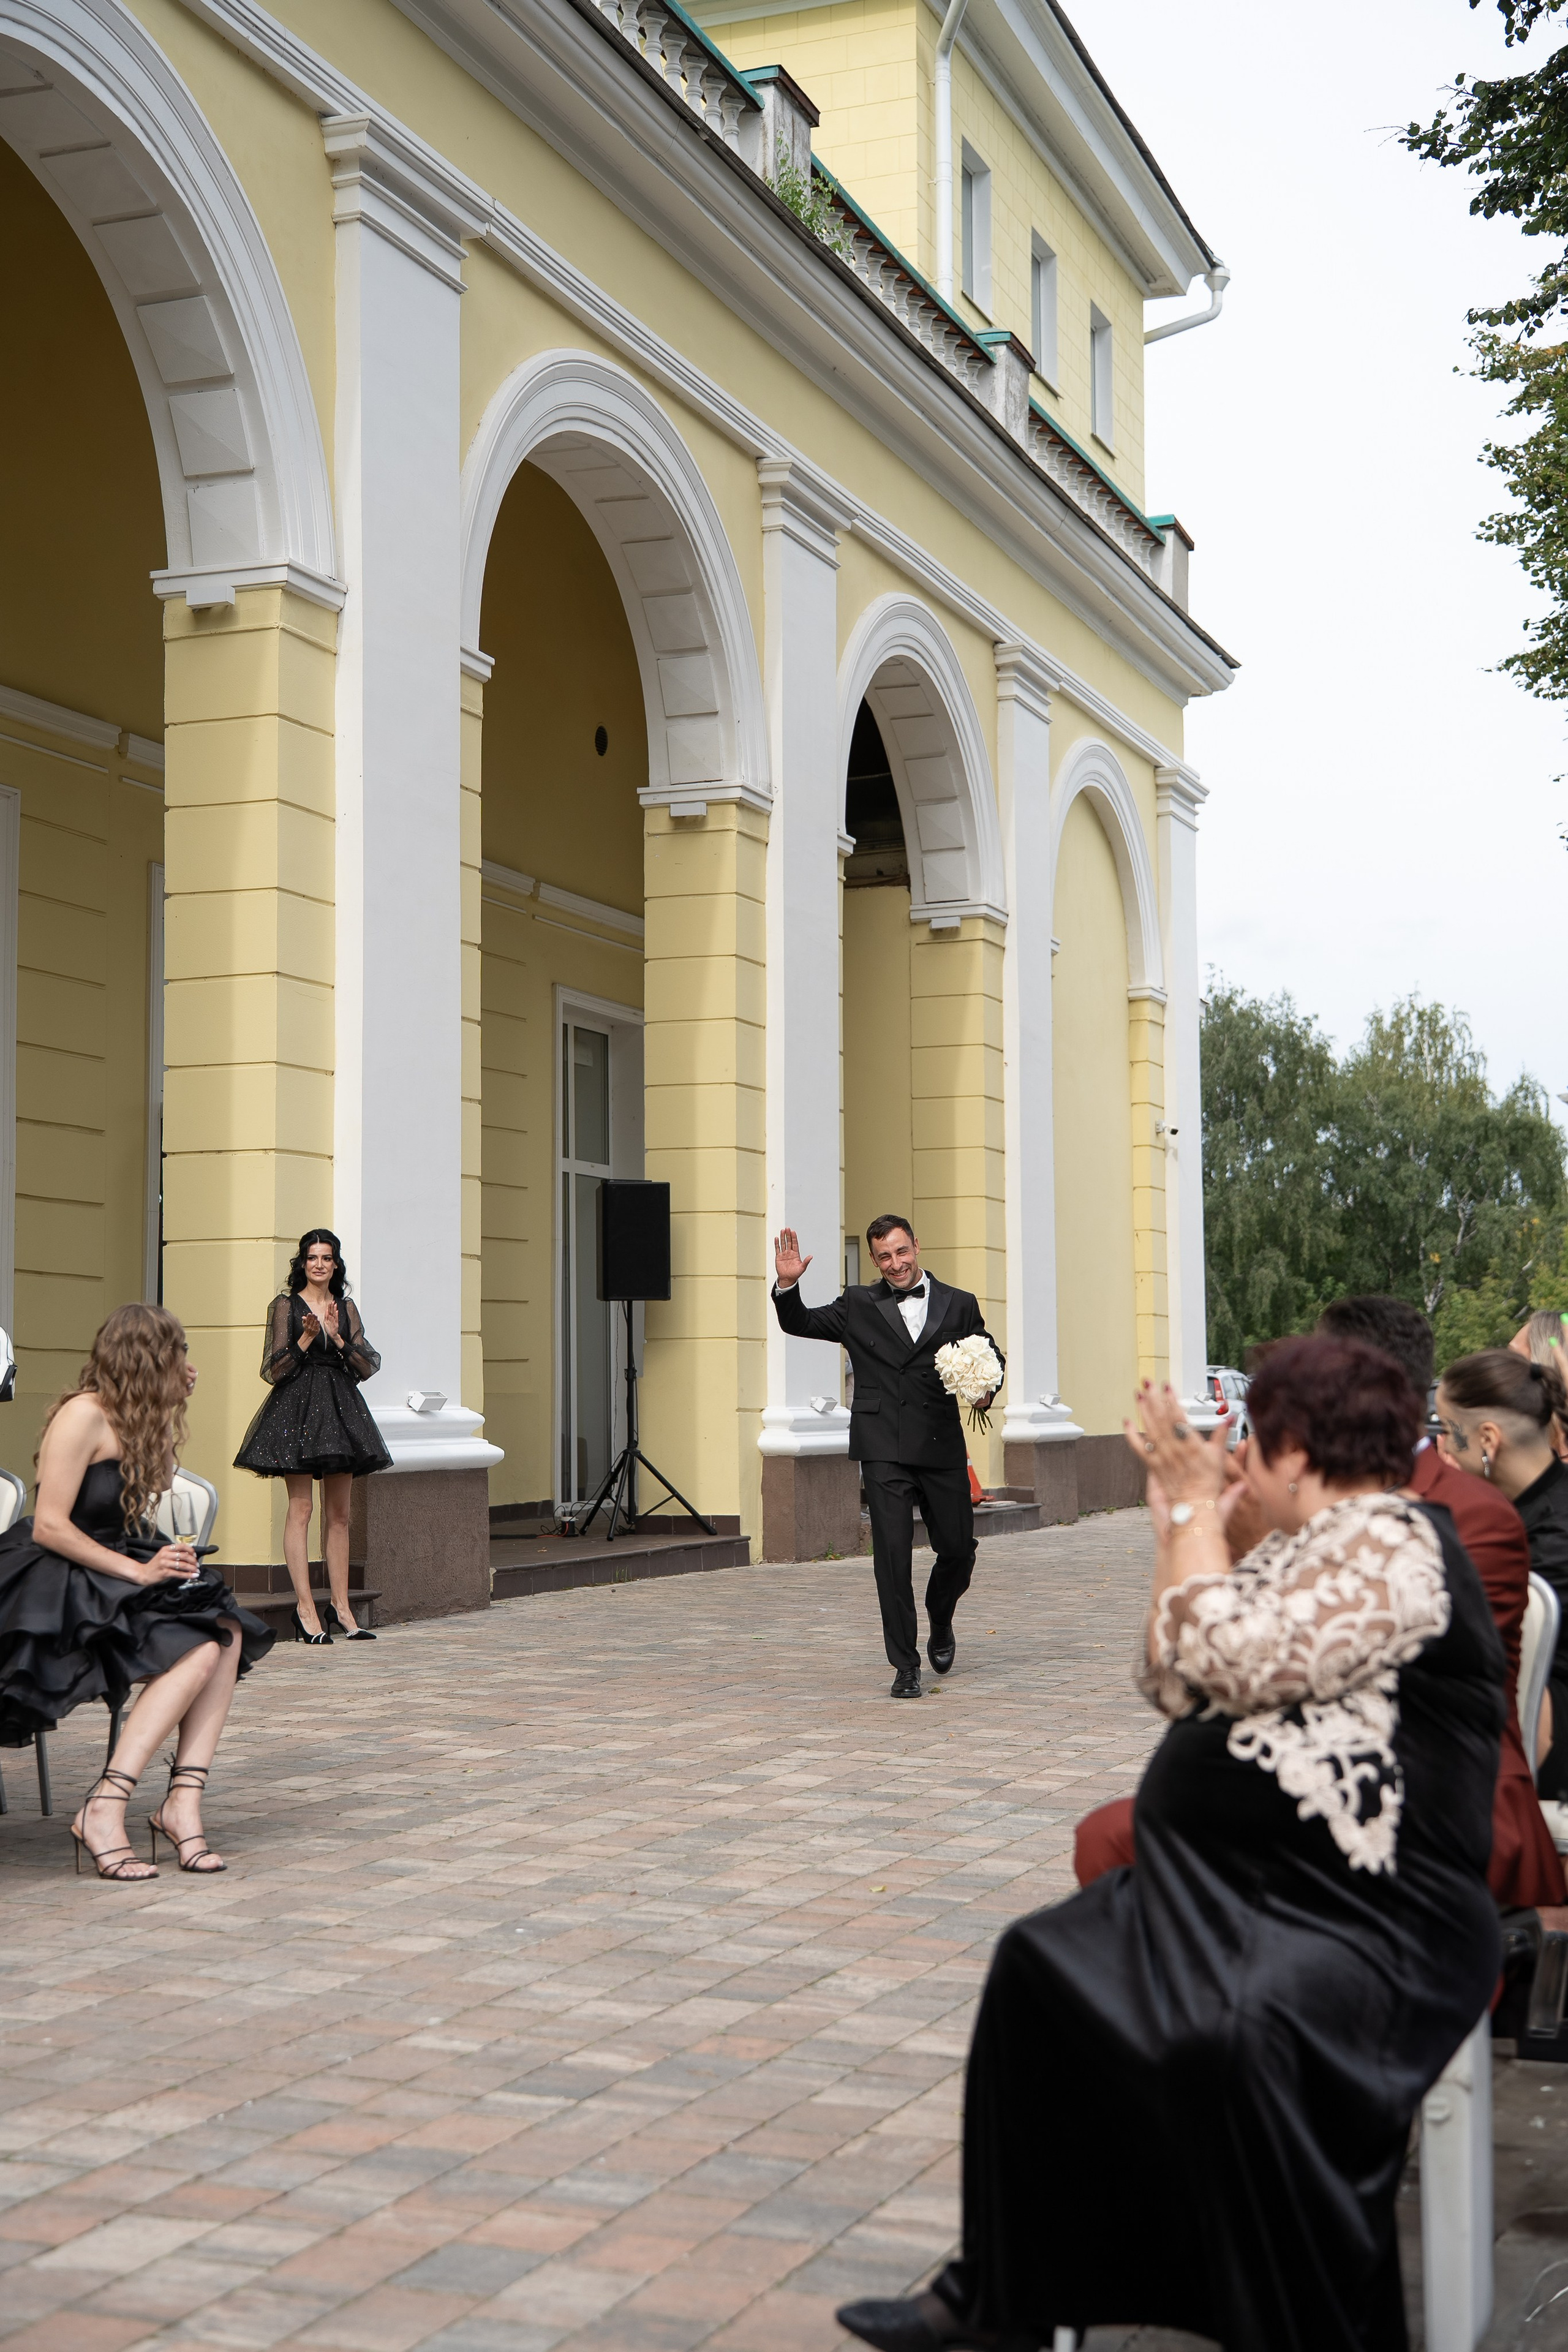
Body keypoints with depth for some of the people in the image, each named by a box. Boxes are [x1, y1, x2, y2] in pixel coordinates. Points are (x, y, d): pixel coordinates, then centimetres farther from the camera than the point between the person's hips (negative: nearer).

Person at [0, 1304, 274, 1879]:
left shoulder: (141, 1420, 14)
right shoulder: (84, 1415, -13)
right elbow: (49, 1527, -19)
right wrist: (138, 1572, -20)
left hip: (110, 1573, 8)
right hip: (52, 1588, -8)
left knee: (224, 1632, -18)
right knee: (197, 1650, -26)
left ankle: (184, 1801, -25)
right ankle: (104, 1810, -27)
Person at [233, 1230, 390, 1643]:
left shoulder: (346, 1308, 13)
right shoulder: (285, 1306, 1)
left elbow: (366, 1368, 6)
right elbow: (273, 1371, -4)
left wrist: (337, 1337, -8)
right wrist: (306, 1338, -16)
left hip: (341, 1409, 5)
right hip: (297, 1408, -5)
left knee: (339, 1513, 5)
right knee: (300, 1509, -8)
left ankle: (340, 1606, 9)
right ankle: (305, 1608, -7)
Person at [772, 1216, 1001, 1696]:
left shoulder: (959, 1305, 10)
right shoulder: (859, 1305, 9)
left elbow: (991, 1357, 14)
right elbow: (799, 1324, 13)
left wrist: (986, 1387, -8)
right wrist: (788, 1284, -6)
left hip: (943, 1447, 1)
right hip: (885, 1451, -1)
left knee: (958, 1549, 8)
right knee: (893, 1554, -7)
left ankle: (940, 1625, 39)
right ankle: (905, 1665, 2)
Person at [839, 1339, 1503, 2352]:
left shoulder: (1395, 1544, -15)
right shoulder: (1300, 1551, 15)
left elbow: (1236, 1661, -24)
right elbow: (1180, 1689, 16)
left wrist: (1200, 1509, -11)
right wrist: (1180, 1531, 11)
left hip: (1367, 1923, -10)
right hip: (1230, 1887, 11)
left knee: (1229, 2040, -35)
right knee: (1039, 1972, 8)